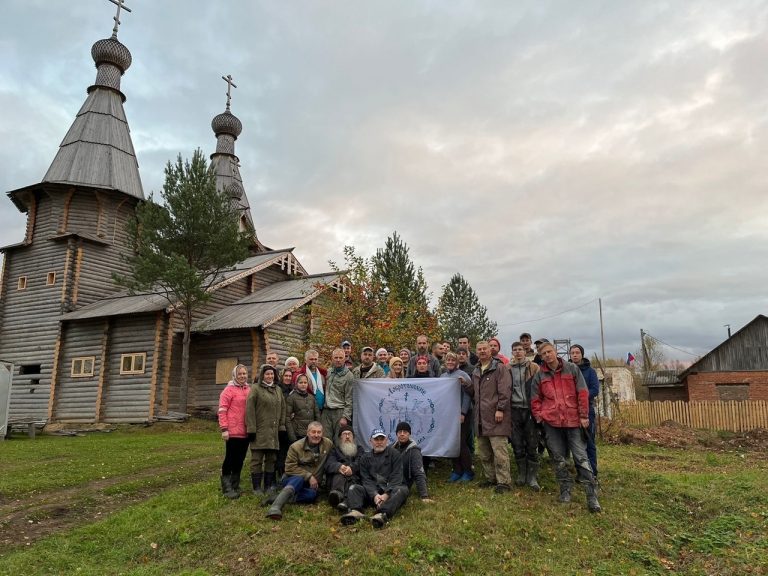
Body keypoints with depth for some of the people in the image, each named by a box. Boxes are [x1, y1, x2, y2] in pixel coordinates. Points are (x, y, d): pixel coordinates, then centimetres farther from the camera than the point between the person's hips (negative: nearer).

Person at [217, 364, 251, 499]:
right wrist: (224, 429, -15)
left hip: (245, 431, 6)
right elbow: (222, 410, -9)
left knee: (240, 459, 13)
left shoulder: (249, 390, 11)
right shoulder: (229, 389, -5)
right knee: (230, 458, 2)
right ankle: (226, 488, 12)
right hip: (233, 431, -6)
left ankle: (235, 486, 25)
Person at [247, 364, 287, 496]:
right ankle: (257, 487, 10)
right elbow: (250, 409, -9)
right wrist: (251, 429, -14)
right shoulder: (255, 389, -2)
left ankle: (268, 485, 18)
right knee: (257, 459, 1)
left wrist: (282, 426, 8)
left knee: (271, 459, 9)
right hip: (259, 431, -5)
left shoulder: (278, 390, 15)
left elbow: (282, 409, 16)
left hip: (274, 431, 5)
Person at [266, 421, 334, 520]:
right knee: (299, 479, -39)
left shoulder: (328, 444, 0)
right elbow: (290, 468, -11)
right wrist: (308, 476, -17)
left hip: (312, 485, 3)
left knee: (312, 494, -34)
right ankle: (275, 507, -55)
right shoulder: (296, 447, -8)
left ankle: (280, 498, -32)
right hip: (293, 479, -2)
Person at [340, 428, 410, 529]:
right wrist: (374, 495, -17)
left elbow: (396, 477, -4)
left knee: (402, 490, -32)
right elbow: (366, 480, 2)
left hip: (390, 491, -2)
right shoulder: (365, 458, 14)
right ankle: (355, 511, -46)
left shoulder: (394, 454, 6)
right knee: (353, 488, -17)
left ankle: (382, 514, -56)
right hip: (372, 492, 3)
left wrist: (386, 494, -19)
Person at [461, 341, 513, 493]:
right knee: (483, 452, 13)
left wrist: (500, 409, -18)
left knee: (499, 451, -7)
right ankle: (490, 478, 25)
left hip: (496, 417, -8)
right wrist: (465, 384, 8)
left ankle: (504, 482, 1)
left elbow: (505, 391, -11)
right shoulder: (476, 371, 19)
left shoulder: (500, 368, -4)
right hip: (480, 418, 8)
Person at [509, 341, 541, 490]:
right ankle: (521, 474, 21)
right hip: (514, 410, 2)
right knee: (517, 445, 8)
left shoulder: (534, 368, 3)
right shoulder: (507, 369, 7)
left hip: (530, 410, -2)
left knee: (532, 445, 2)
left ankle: (532, 477, 12)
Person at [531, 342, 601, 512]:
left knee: (581, 457, -2)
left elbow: (583, 393, 1)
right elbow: (535, 399, 12)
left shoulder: (572, 369, 2)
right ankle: (565, 491, 19)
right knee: (558, 458, 7)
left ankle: (592, 496, 3)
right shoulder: (539, 375, 7)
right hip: (551, 422, 2)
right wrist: (539, 417, 1)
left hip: (574, 420, -2)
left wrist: (584, 416, -3)